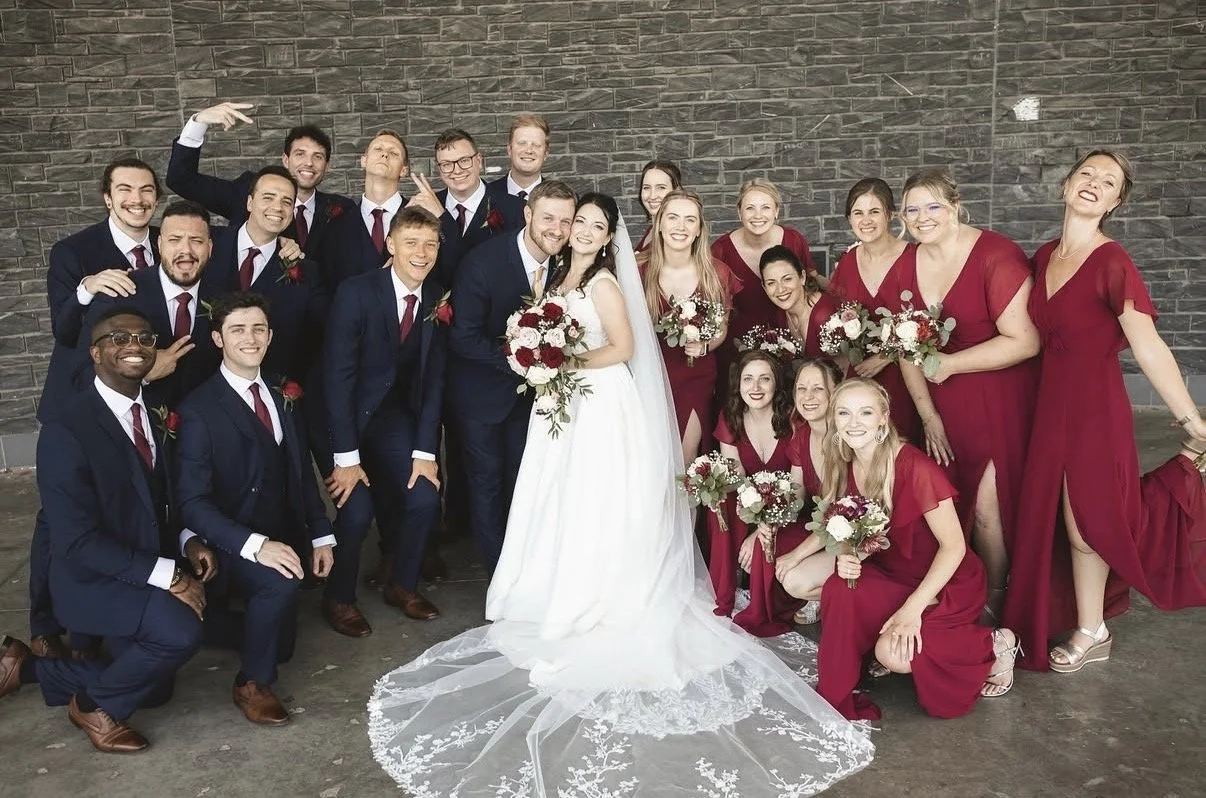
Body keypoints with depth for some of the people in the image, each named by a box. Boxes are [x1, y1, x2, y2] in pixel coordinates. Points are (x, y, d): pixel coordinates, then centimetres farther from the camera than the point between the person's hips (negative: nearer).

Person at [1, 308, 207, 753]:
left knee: (151, 691, 17)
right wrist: (166, 574, -28)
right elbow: (76, 541, -26)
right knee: (181, 630, -33)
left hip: (139, 574, 8)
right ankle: (94, 704, -3)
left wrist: (187, 541, -7)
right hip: (92, 580, -8)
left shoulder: (152, 412, 1)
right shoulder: (66, 431, -23)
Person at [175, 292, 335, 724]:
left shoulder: (281, 397, 4)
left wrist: (321, 535, 1)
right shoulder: (199, 410, -16)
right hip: (230, 544, -6)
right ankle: (252, 683, -11)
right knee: (278, 584, -36)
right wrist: (254, 544, -33)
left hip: (281, 536, 6)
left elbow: (302, 471, 9)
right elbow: (193, 503, -21)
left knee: (279, 647, 13)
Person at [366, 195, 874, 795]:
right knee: (563, 507, 12)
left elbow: (623, 348, -17)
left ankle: (592, 615, 10)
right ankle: (563, 604, 24)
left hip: (601, 406, -9)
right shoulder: (561, 276, 14)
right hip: (566, 402, 9)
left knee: (595, 509, -1)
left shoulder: (604, 281, -11)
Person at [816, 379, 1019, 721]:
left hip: (947, 582, -5)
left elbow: (954, 546, -21)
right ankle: (837, 698, -6)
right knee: (840, 590, -26)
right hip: (891, 575, 5)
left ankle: (994, 645, 0)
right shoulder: (845, 468, -4)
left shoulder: (915, 468, -25)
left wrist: (912, 607, -26)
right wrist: (845, 557, -18)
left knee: (895, 652, -27)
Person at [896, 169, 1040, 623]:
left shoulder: (996, 256, -17)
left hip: (1000, 397, -5)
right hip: (943, 399, 6)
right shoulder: (907, 265, 4)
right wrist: (928, 416, 2)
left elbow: (1024, 342, -22)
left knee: (987, 508, -1)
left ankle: (993, 603, 21)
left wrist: (950, 363, -17)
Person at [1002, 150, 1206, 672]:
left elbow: (1148, 347, -24)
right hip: (1049, 400, 8)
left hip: (1094, 405, -8)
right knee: (1045, 515, 17)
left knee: (1085, 520, 5)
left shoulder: (1112, 263, -18)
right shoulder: (1045, 255, 5)